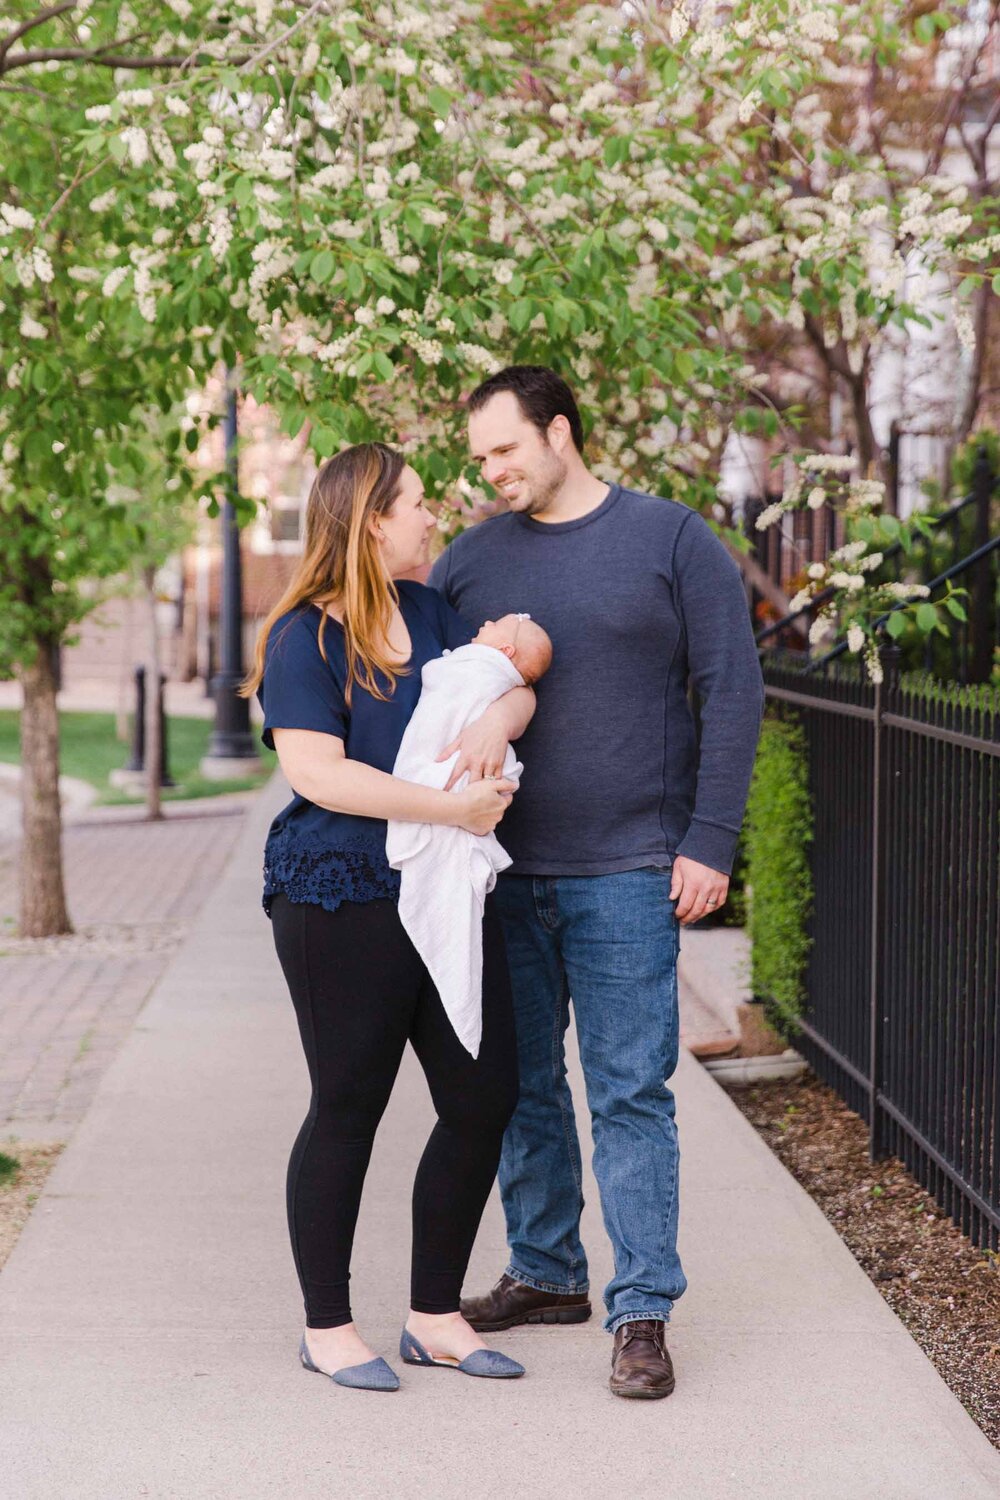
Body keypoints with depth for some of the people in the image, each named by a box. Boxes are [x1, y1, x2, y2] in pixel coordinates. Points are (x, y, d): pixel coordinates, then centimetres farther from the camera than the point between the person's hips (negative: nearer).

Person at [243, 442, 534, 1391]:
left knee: (484, 1099, 7)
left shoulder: (428, 612, 13)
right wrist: (450, 807, -21)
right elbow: (317, 771, -19)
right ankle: (326, 1327, 16)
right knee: (348, 1108, 1)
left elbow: (512, 684, 12)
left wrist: (498, 720, -13)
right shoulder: (304, 637, -9)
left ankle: (434, 1317, 20)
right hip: (342, 900, -7)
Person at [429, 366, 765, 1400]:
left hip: (624, 873, -4)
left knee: (631, 1092, -4)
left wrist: (709, 842, -8)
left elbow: (732, 692, -2)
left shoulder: (670, 540, -1)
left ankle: (642, 1312, 2)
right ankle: (545, 1274, 25)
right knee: (518, 1084, 11)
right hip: (501, 873, 4)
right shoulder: (470, 559, 9)